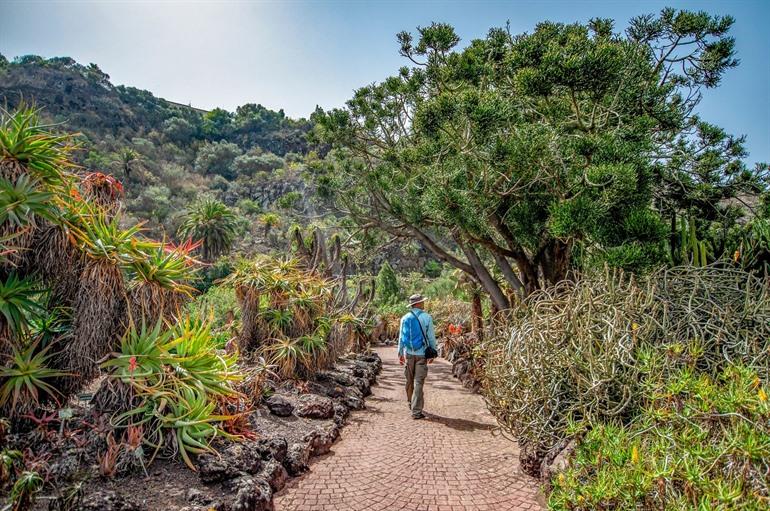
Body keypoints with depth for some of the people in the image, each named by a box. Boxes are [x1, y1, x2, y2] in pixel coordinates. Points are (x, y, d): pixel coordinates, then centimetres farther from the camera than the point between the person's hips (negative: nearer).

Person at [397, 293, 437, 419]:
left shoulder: (405, 318, 1)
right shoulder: (426, 317, -8)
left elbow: (401, 337, 5)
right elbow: (431, 337, -4)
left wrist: (400, 353, 13)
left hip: (408, 353, 3)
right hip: (421, 353, -3)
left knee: (409, 381, 17)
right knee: (418, 382, 0)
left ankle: (411, 405, 34)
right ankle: (416, 411, 0)